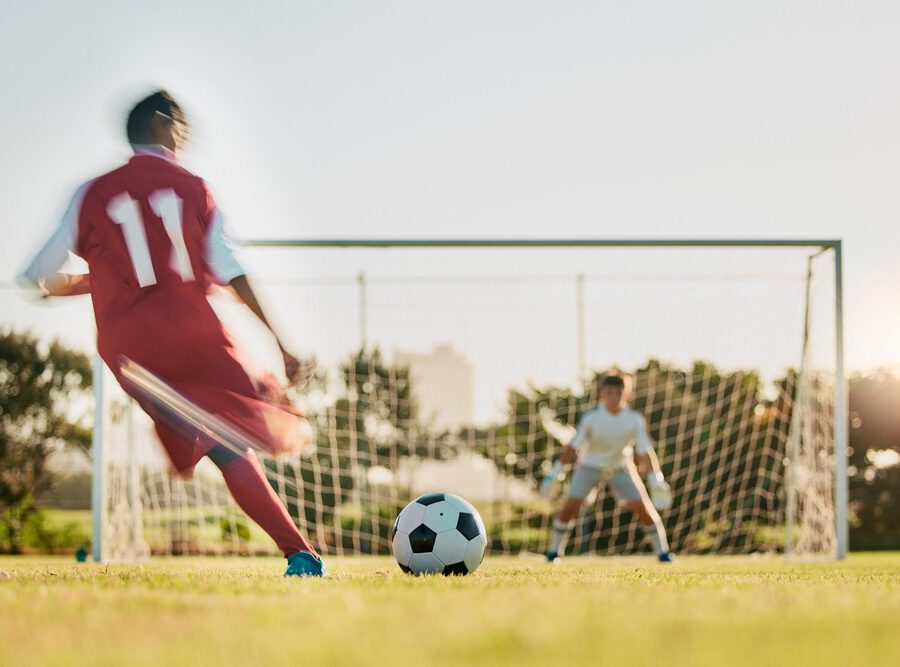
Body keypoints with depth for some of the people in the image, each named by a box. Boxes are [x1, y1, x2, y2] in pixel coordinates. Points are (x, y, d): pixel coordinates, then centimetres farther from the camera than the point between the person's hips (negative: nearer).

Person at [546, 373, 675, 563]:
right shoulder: (590, 418, -23)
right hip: (590, 466, -1)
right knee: (571, 505, -17)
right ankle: (554, 551, 0)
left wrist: (656, 479, -22)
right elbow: (573, 447, -19)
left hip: (620, 467, 1)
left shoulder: (635, 420, -20)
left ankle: (662, 552, 7)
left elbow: (645, 452, -15)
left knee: (642, 507, -9)